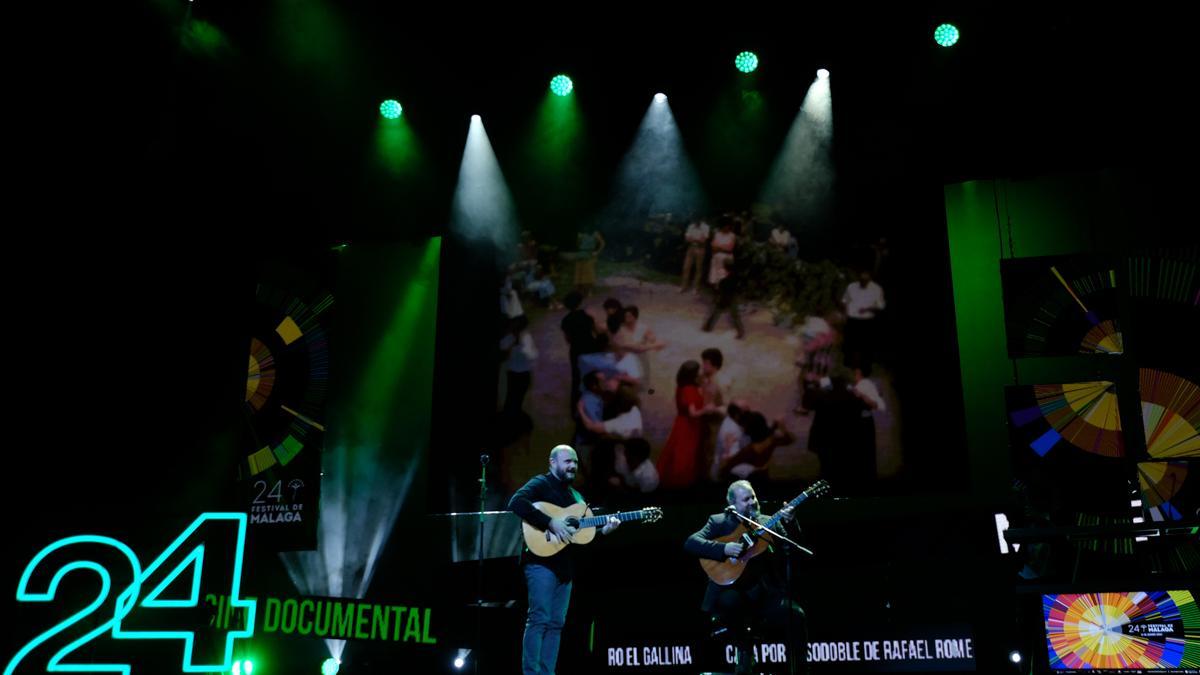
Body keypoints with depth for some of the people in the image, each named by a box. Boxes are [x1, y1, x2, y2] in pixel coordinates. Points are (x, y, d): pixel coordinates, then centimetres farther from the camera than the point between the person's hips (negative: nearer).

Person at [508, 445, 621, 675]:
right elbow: (516, 503, -23)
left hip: (565, 566, 8)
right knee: (539, 619, -11)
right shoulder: (541, 484, -3)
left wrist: (603, 530, 3)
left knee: (556, 623, 6)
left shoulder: (576, 496, 21)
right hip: (542, 561, -8)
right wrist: (551, 523, -25)